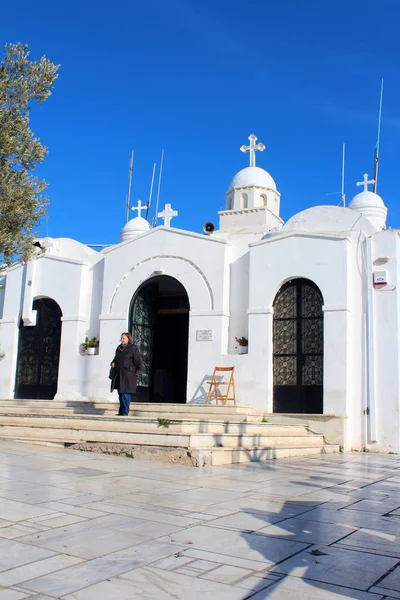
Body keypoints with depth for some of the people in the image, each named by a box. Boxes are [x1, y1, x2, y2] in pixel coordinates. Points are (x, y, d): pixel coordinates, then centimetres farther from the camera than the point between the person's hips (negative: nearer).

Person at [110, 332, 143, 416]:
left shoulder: (133, 349, -5)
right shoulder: (119, 348, 15)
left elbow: (138, 361, -7)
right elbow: (116, 358, 29)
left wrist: (138, 372, -13)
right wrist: (113, 363, 9)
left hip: (128, 375, -7)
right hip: (118, 374, 7)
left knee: (126, 393, -10)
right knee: (120, 393, 10)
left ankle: (125, 412, -4)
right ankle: (121, 412, 19)